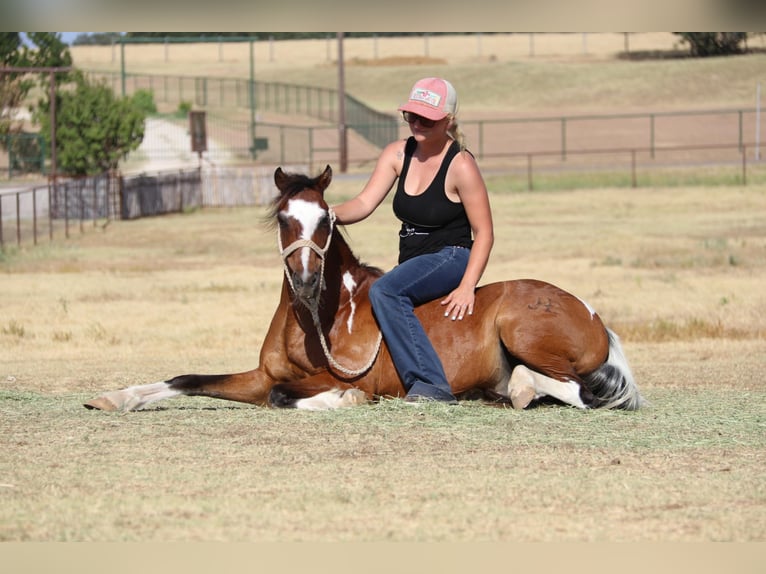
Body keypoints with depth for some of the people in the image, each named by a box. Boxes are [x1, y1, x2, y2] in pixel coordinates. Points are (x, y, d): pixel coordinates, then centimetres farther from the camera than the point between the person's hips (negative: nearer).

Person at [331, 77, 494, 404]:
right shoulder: (398, 154, 2)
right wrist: (330, 215, -28)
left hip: (451, 259, -9)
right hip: (413, 264, 9)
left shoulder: (460, 166, -15)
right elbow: (365, 203, -6)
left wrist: (467, 287, -25)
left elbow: (484, 233, -14)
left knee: (384, 291, -33)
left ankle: (431, 385, -39)